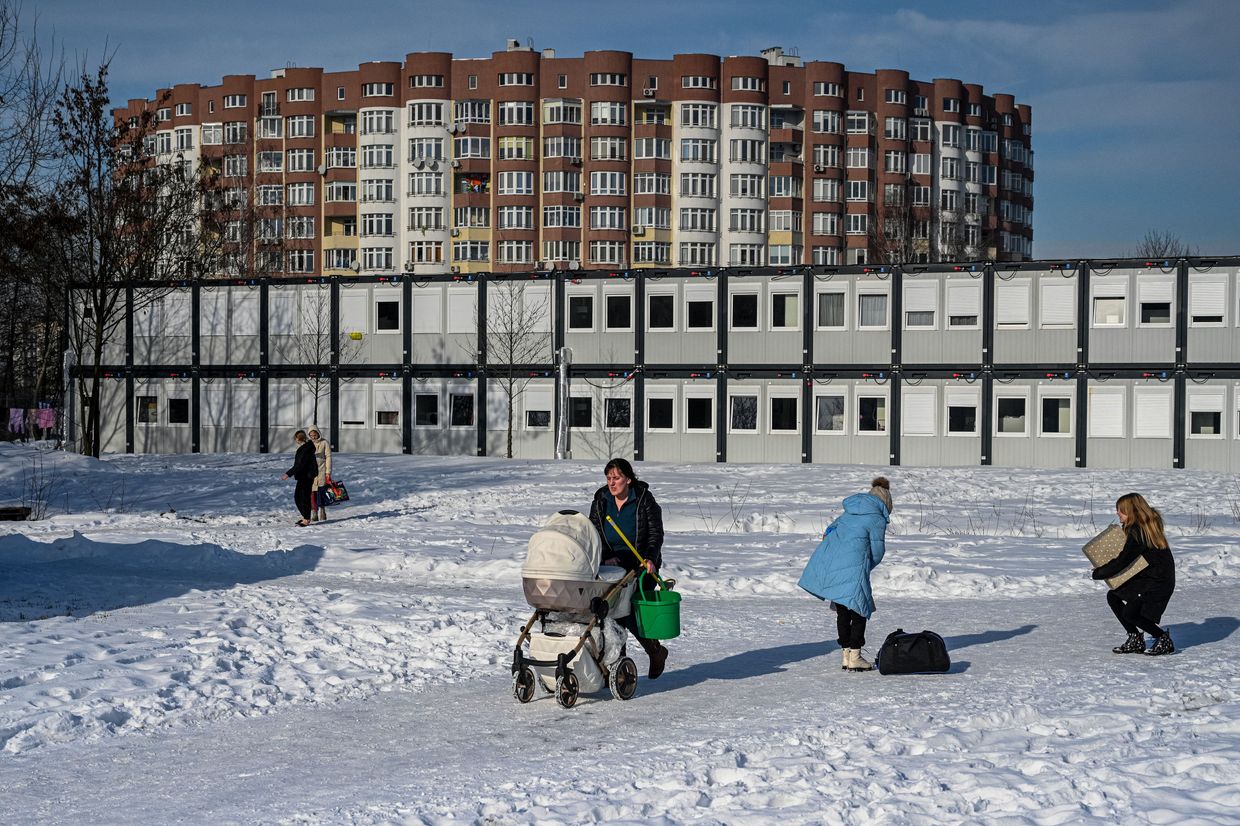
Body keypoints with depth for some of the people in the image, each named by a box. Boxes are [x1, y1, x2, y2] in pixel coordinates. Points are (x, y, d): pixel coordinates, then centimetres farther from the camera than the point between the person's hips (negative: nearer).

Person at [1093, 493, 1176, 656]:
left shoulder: (1137, 532, -21)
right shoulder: (1147, 526, 10)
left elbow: (1122, 561, -22)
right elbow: (1127, 557, 20)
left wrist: (1098, 573, -10)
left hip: (1158, 583, -10)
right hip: (1144, 578, 10)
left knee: (1130, 614, -14)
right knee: (1113, 596, 9)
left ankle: (1163, 638, 2)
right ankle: (1135, 639, 12)